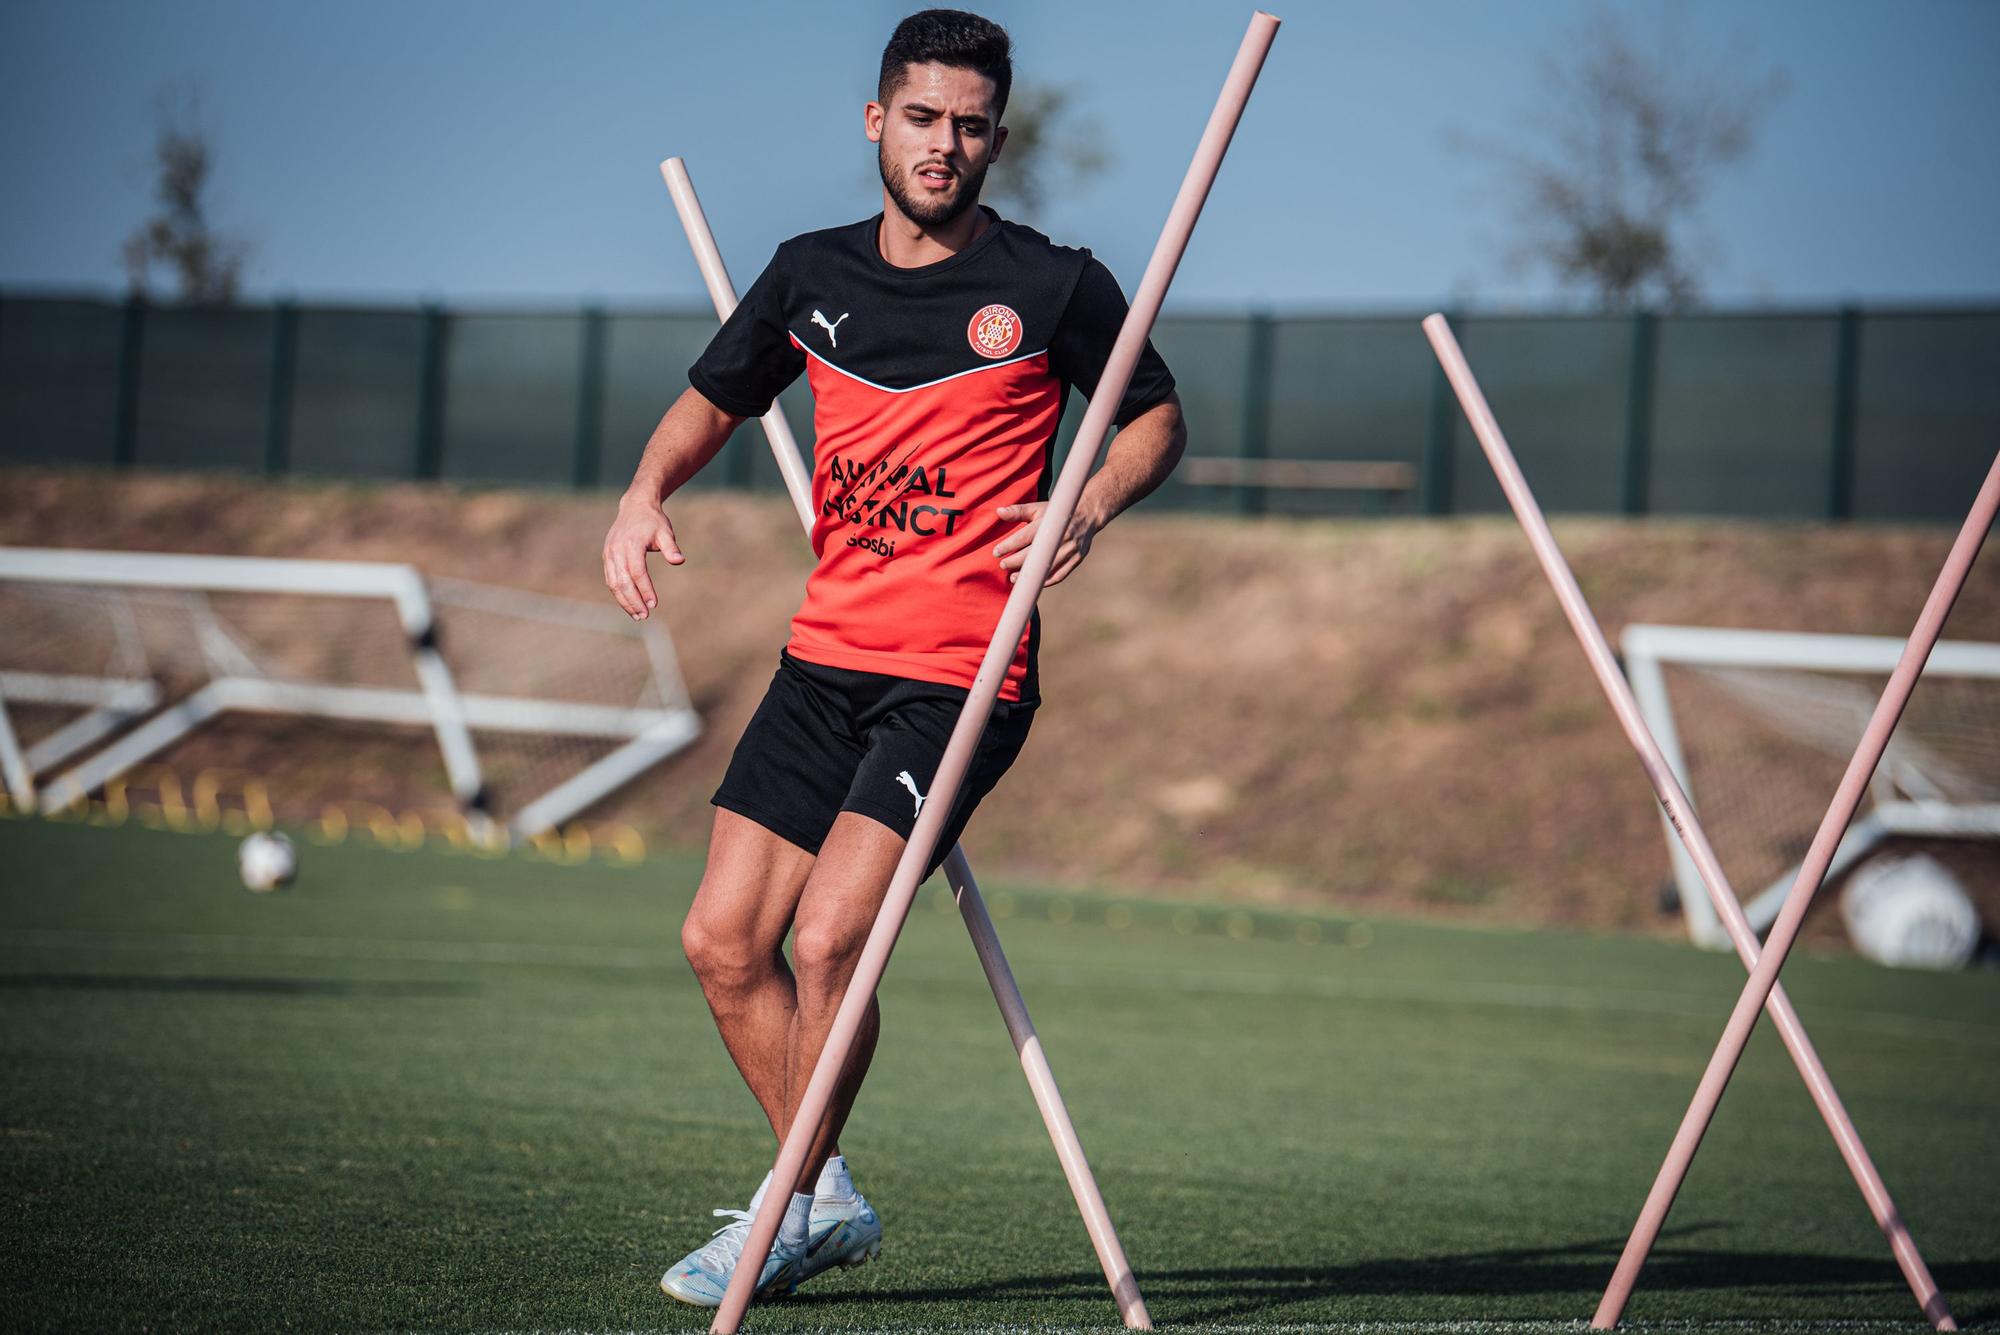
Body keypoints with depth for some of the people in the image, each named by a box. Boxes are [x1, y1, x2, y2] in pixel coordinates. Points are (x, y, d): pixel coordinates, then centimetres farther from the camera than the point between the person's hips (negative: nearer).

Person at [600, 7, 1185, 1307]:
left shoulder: (1054, 285, -4)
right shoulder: (812, 274, 8)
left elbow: (1157, 418, 8)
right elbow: (713, 403, 21)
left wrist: (1093, 503, -13)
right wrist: (648, 492, 1)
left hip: (962, 679, -6)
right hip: (826, 660, 6)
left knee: (826, 943, -17)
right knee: (724, 942, 3)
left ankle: (783, 1219, 2)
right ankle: (830, 1200, 21)